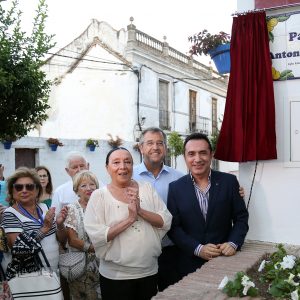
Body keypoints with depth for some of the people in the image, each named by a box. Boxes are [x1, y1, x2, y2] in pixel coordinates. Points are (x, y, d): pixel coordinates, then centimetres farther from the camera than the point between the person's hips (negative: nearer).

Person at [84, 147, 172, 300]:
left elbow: (166, 222, -4)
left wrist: (140, 211, -18)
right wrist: (129, 219, -19)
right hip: (116, 276, -3)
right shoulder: (99, 195, -7)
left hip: (150, 271, 3)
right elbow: (96, 236, -15)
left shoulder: (147, 188, 2)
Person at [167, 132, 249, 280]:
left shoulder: (229, 181, -2)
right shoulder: (175, 188, -3)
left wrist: (233, 243, -12)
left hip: (224, 261, 1)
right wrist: (198, 249, -14)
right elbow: (173, 227, -4)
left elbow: (241, 217, 2)